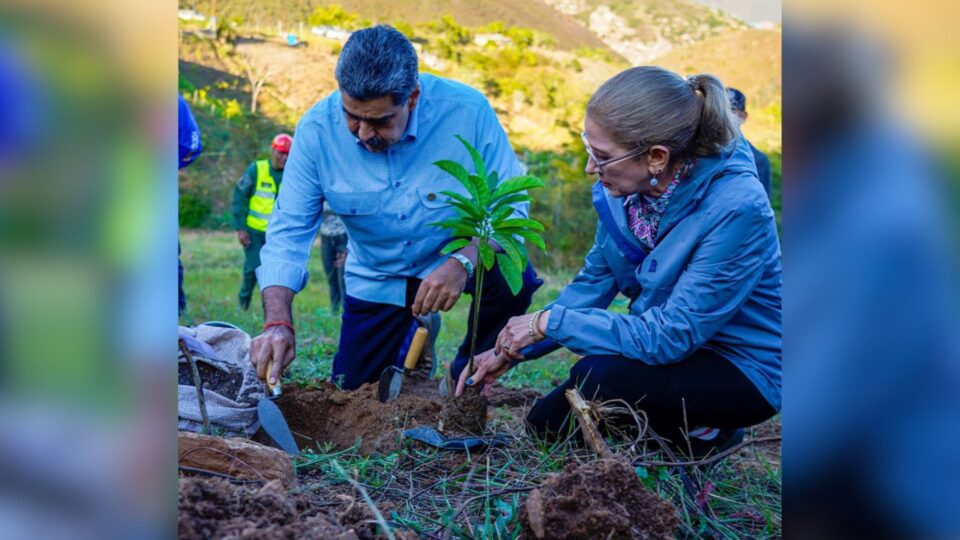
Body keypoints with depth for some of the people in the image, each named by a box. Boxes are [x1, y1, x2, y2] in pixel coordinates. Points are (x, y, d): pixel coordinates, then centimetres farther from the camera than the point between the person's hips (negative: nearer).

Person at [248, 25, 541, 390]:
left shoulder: (466, 110, -26)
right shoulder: (317, 130, -21)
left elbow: (510, 206, -21)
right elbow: (289, 230, -18)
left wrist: (463, 263, -40)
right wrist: (278, 323, -32)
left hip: (459, 253, -2)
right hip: (377, 278, 2)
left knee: (514, 278, -33)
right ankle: (411, 336, 38)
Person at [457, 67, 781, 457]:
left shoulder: (735, 208, -31)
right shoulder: (627, 186, -10)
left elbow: (669, 336, -31)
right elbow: (594, 282, 2)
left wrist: (550, 322, -25)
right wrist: (510, 352, -6)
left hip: (745, 370, -7)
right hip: (677, 346, 7)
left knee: (599, 376, -29)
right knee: (545, 425, 3)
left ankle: (705, 434, -2)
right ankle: (692, 419, 17)